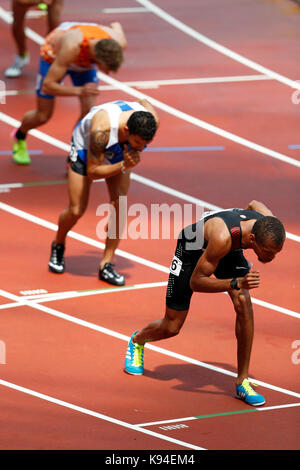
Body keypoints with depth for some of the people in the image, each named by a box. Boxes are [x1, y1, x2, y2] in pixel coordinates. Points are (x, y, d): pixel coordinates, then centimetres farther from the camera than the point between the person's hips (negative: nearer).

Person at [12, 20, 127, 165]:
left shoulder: (119, 44, -36)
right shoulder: (72, 47, -49)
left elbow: (116, 25, -8)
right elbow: (47, 86, -41)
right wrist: (79, 91, -52)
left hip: (85, 61, 3)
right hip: (54, 54, -3)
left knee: (89, 112, -14)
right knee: (43, 116, 7)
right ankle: (20, 137, 41)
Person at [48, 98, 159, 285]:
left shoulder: (151, 120, -32)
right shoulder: (102, 130, -46)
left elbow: (144, 102, -4)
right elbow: (92, 171, -33)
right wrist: (123, 166, -45)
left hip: (119, 153, 4)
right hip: (86, 148, -4)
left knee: (120, 205, -11)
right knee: (76, 211, -2)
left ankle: (106, 265, -2)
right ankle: (58, 245, 30)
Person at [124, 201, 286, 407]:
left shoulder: (270, 226, -30)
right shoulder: (223, 237, -47)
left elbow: (254, 204, -3)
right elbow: (195, 282, -35)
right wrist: (237, 283, -48)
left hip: (231, 250, 4)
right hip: (192, 248, -4)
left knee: (244, 303, -22)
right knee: (171, 328, 5)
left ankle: (243, 381, -12)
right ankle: (137, 341, 42)